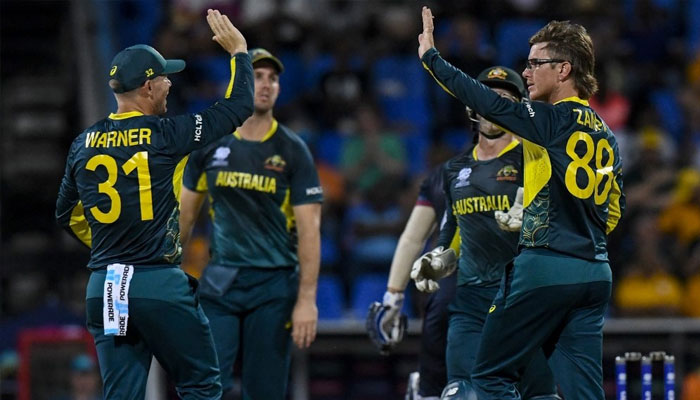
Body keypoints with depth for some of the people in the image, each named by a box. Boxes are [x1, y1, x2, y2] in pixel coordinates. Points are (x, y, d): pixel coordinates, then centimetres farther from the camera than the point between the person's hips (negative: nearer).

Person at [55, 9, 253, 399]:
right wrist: (238, 50, 15)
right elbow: (240, 106, 1)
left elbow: (67, 215, 21)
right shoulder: (165, 135, -8)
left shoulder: (84, 145, 8)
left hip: (103, 290, 6)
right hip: (160, 286, -5)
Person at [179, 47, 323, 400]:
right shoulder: (210, 144, 6)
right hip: (220, 280, 2)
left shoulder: (292, 151, -1)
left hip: (273, 283, -2)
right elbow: (185, 212, 16)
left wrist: (307, 300, -13)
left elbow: (309, 229, -5)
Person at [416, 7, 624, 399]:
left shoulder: (552, 120, -9)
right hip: (595, 272, 7)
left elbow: (488, 102, -13)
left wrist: (431, 56, -5)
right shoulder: (607, 137, 15)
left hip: (546, 268, -7)